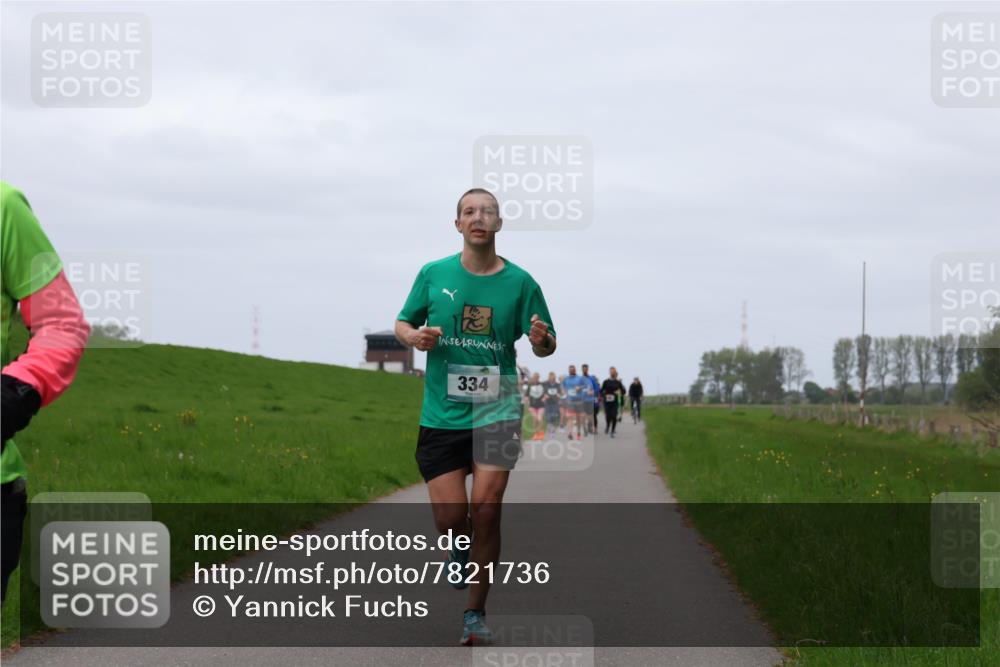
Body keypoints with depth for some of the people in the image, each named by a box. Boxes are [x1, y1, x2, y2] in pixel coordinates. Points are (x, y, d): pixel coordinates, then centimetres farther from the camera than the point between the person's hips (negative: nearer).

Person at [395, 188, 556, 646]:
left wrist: (542, 340, -20)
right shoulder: (434, 274, 2)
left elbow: (545, 347, 5)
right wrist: (414, 337, -12)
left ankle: (476, 614, 4)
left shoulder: (520, 281, 0)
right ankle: (462, 548, 34)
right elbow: (402, 324, 12)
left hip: (497, 410, -1)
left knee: (485, 510, -10)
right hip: (442, 415, 1)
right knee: (451, 517, -5)